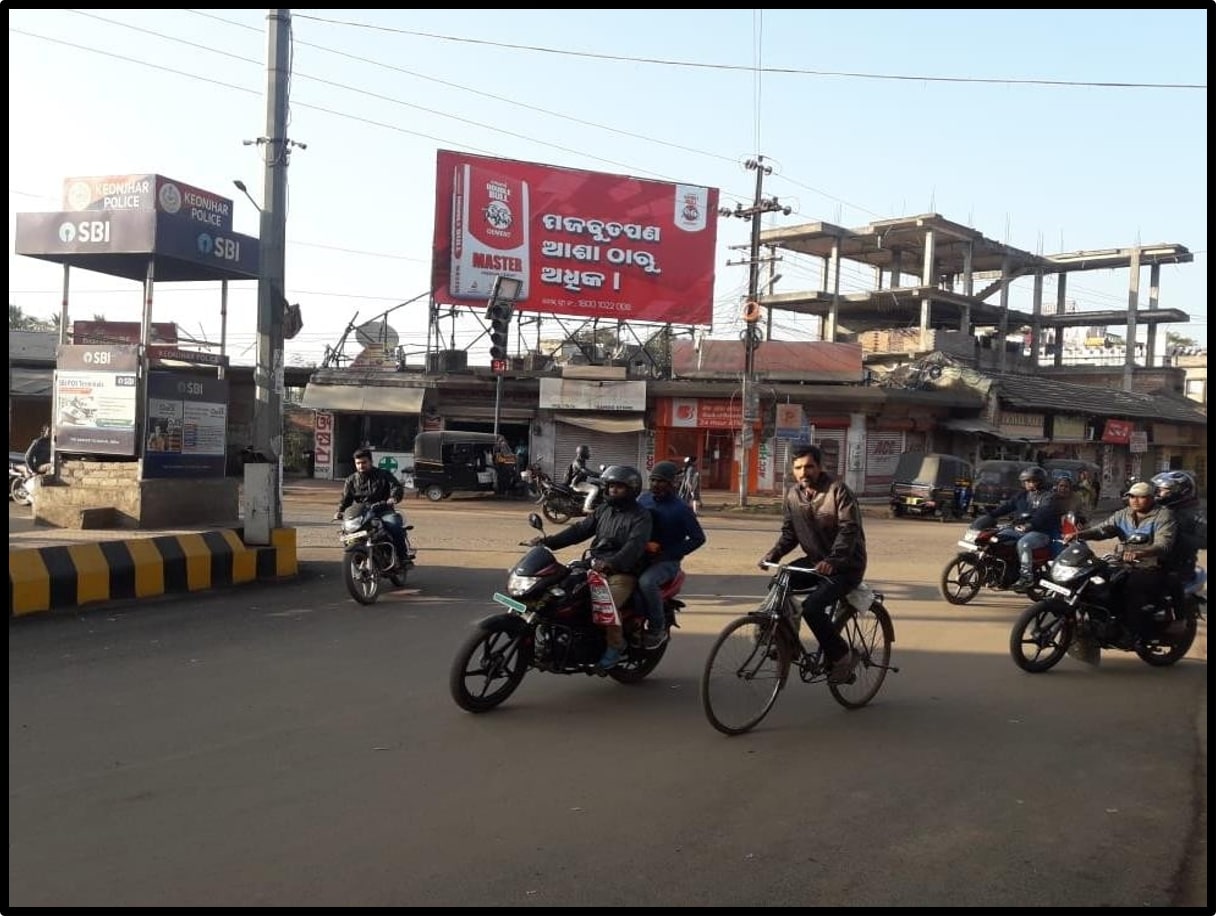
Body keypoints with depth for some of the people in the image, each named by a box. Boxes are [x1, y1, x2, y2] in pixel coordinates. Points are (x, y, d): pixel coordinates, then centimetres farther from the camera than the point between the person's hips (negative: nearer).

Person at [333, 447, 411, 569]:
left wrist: (393, 498, -26)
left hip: (383, 512, -2)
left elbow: (397, 487, -3)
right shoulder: (351, 480, 16)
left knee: (394, 524, -35)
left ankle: (402, 556, -29)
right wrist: (339, 511, -9)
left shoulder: (384, 475, 9)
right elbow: (345, 499, 12)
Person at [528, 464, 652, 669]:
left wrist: (612, 563, -40)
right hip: (595, 566, 7)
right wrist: (548, 541, -4)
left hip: (622, 573, -7)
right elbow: (580, 529, 10)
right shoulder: (603, 510, 17)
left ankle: (616, 645, -9)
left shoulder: (641, 517, -5)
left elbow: (635, 545, -22)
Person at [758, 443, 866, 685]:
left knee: (812, 607, -25)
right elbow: (789, 533, 8)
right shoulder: (793, 495, 3)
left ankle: (842, 656, -3)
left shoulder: (838, 491, -16)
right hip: (815, 561, 7)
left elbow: (849, 530, -24)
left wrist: (831, 560, -38)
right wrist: (773, 554, -11)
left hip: (846, 566, -7)